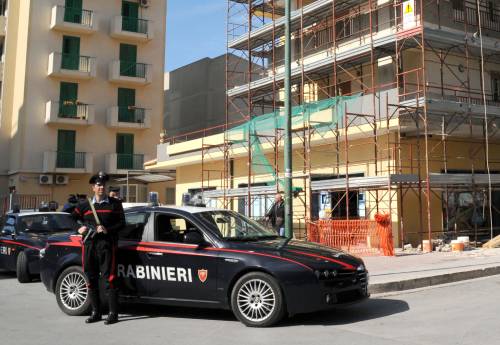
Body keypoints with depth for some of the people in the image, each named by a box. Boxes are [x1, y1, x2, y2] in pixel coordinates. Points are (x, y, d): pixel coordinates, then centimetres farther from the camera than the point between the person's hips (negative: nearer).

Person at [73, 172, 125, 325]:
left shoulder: (114, 203, 7)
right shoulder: (84, 205, 15)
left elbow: (121, 223, 3)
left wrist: (107, 230, -12)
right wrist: (79, 229, 3)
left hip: (107, 244, -4)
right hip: (89, 245, 4)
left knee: (109, 278, -8)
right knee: (91, 279, 7)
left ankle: (113, 313, -4)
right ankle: (95, 312, 18)